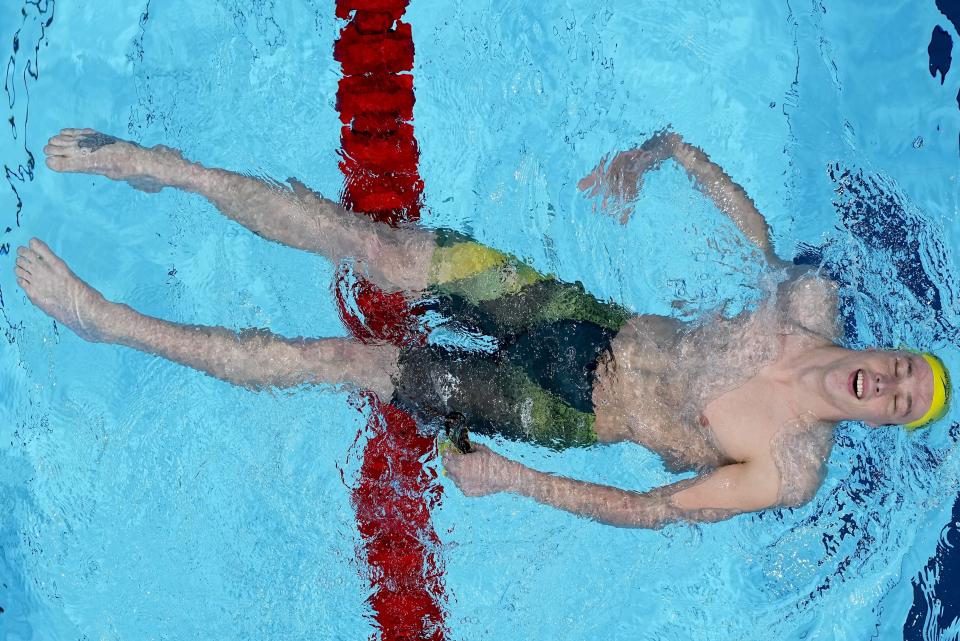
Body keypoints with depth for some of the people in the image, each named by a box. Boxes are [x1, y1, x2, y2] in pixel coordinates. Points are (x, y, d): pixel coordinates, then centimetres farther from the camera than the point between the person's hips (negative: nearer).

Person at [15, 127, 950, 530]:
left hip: (565, 412, -4)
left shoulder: (790, 473, -15)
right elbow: (746, 216, 14)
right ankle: (163, 167, 0)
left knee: (331, 360, -11)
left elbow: (655, 509, -16)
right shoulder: (810, 309, -2)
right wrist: (661, 150, 3)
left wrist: (511, 478, -18)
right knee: (374, 246, -12)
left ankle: (104, 320, -3)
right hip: (586, 322, 4)